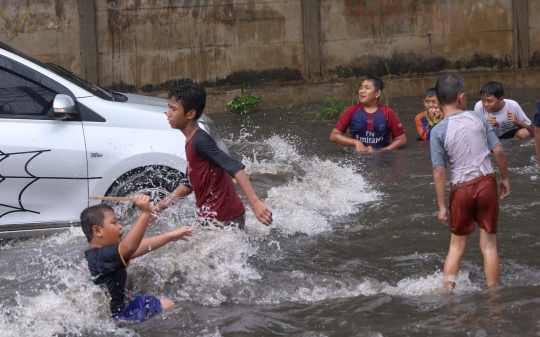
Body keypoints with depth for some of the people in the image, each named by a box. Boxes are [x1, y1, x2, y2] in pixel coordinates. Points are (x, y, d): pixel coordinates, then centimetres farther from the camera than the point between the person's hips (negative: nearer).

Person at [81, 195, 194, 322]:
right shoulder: (102, 256, -25)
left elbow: (139, 247, 12)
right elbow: (129, 246, -43)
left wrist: (170, 236, 13)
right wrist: (145, 213, -46)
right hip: (118, 316, -11)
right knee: (167, 305, -9)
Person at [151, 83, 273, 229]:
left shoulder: (199, 141, -19)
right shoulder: (191, 141, 12)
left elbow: (235, 168, -29)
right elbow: (188, 184, 22)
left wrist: (255, 202, -40)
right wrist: (157, 209, 22)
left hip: (223, 220, -10)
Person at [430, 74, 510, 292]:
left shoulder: (438, 131, -7)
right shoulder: (478, 118, -3)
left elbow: (439, 171, -10)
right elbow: (498, 150, -3)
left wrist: (442, 206, -6)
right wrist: (505, 178, 12)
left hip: (462, 188, -1)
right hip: (486, 183, 1)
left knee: (457, 246, 15)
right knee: (489, 244, 10)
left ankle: (447, 291, 14)